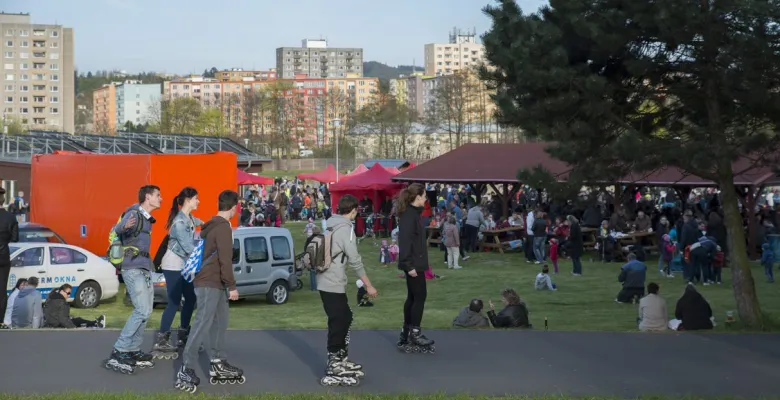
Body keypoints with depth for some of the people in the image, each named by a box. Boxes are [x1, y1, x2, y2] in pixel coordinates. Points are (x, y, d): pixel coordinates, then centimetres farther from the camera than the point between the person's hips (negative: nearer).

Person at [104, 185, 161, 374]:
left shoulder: (146, 218, 14)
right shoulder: (134, 214, -13)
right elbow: (117, 230, -32)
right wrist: (124, 226, -56)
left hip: (144, 270, 10)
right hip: (133, 269, -10)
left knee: (145, 311, 9)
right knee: (142, 311, -15)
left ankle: (133, 351, 13)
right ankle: (119, 352, -14)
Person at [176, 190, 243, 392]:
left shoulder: (210, 225, 15)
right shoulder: (223, 227, -14)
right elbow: (225, 259, -19)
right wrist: (232, 286, -14)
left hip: (214, 283, 10)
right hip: (210, 284, -10)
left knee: (220, 322, 15)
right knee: (202, 325, -11)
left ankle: (218, 365, 19)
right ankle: (186, 370, -13)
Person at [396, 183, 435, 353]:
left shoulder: (413, 213, 13)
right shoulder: (409, 215, -18)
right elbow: (405, 241, -23)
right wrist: (409, 265, -24)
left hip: (415, 262, 10)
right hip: (413, 263, -10)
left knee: (413, 297, 13)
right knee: (420, 296, -4)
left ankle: (406, 333, 18)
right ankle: (415, 332, 1)